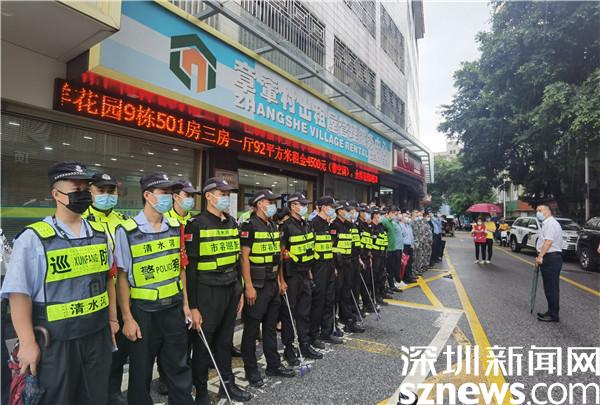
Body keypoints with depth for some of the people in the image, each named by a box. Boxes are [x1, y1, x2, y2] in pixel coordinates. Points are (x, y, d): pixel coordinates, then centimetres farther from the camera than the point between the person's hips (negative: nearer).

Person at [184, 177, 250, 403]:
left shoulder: (232, 223, 8)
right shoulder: (196, 224, -13)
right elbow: (189, 267, -14)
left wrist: (239, 291, 15)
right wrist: (193, 306, -14)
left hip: (231, 290, 6)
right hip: (207, 292, -6)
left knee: (226, 341, 20)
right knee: (203, 344, 10)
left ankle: (227, 384, 38)